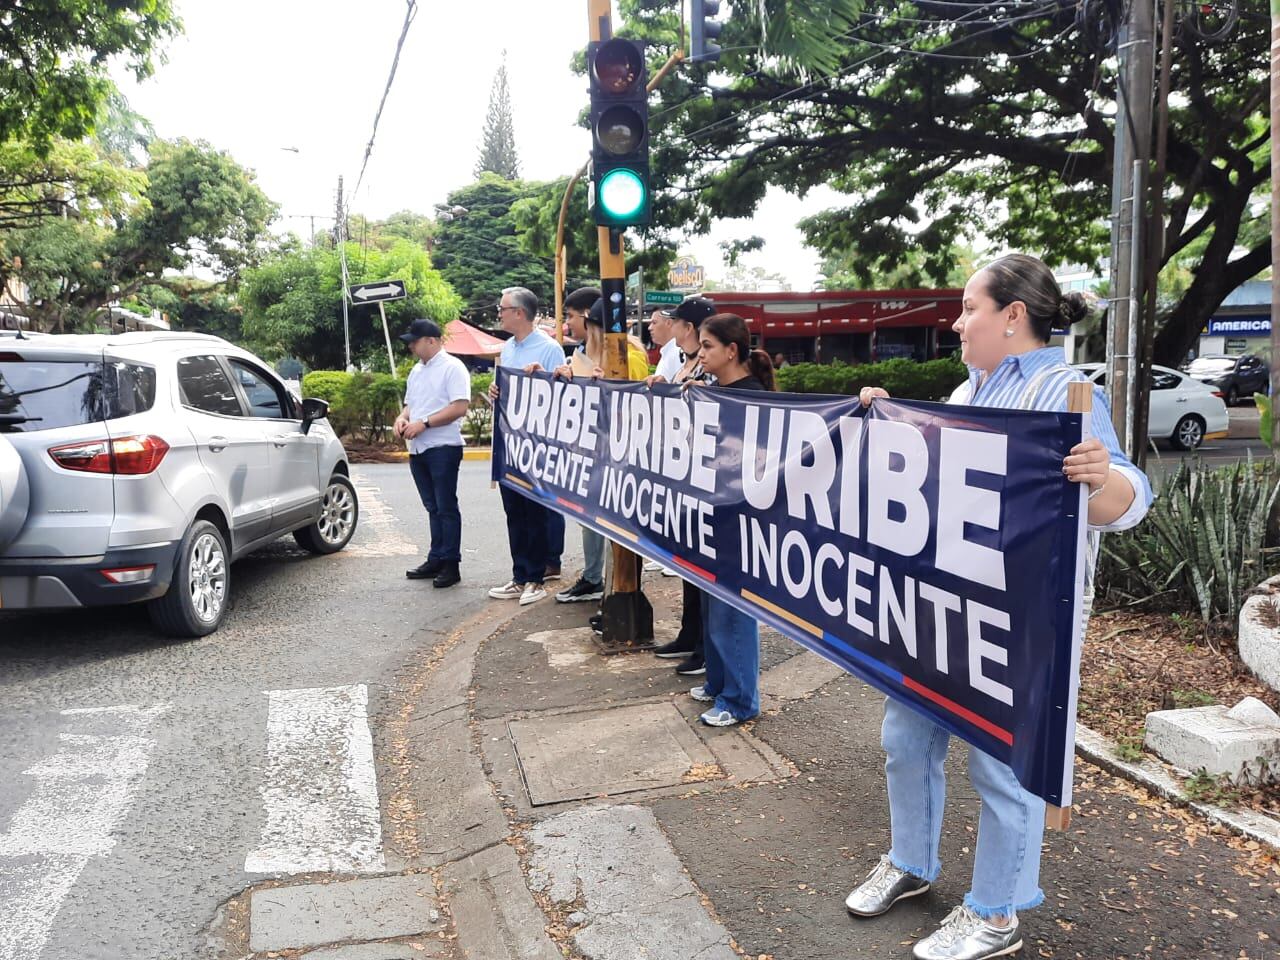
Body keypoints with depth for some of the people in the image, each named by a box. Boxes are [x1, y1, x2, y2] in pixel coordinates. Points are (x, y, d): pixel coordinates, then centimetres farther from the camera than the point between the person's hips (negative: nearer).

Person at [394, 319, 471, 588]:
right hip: (418, 449, 8)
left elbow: (460, 407, -17)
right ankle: (436, 559, 18)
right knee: (433, 508, 12)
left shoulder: (452, 367, -8)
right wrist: (402, 417, 2)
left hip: (443, 448, -8)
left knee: (446, 508, -3)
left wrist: (423, 423, -19)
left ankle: (451, 564, 1)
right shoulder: (416, 371, 18)